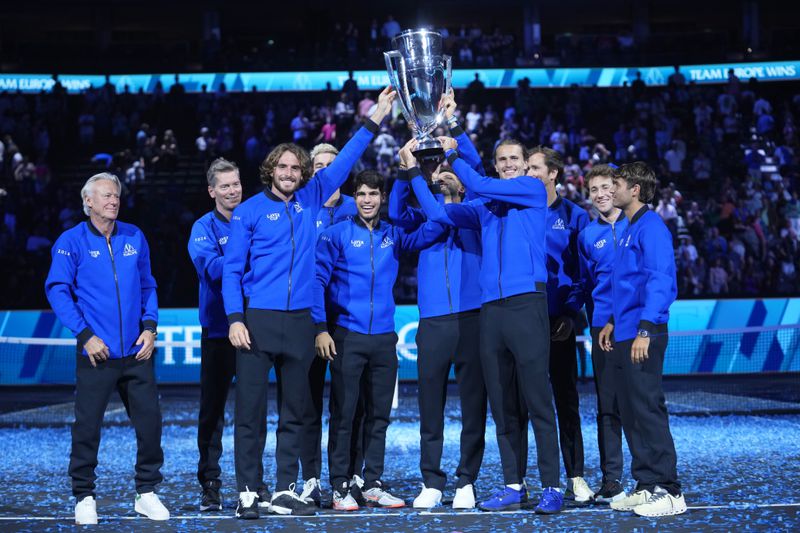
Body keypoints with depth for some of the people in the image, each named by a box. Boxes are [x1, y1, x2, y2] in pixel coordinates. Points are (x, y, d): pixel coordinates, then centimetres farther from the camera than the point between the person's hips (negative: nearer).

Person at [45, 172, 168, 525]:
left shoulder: (134, 237, 10)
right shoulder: (72, 241, -1)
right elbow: (57, 290, -5)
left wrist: (150, 327, 2)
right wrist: (85, 334, -12)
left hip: (137, 351, 4)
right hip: (96, 351, -3)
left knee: (150, 421, 4)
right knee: (87, 426, 0)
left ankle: (147, 493, 17)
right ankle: (84, 497, 13)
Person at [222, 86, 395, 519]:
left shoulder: (310, 200, 11)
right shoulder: (249, 211, 0)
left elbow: (343, 162, 14)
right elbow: (232, 269, -1)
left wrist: (374, 120, 11)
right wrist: (235, 318, -11)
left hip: (299, 321, 4)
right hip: (257, 320, -4)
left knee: (294, 413, 7)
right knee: (250, 411, -4)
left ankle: (285, 492, 13)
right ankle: (247, 493, 2)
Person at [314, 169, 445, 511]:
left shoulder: (393, 236, 11)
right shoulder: (337, 235, 0)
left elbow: (430, 231, 1)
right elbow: (317, 281, -4)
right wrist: (321, 329, -11)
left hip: (384, 338, 4)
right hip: (347, 336, -4)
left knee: (379, 414, 8)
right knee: (343, 413, -1)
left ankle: (373, 484, 16)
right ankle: (340, 487, 4)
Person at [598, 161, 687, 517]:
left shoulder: (651, 227, -10)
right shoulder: (627, 231, 18)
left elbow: (660, 280, -19)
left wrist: (645, 329, -25)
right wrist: (613, 322, 21)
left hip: (643, 337, -10)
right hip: (622, 337, 10)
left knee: (648, 410, -9)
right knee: (630, 413, 10)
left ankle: (668, 491, -5)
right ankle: (647, 486, 16)